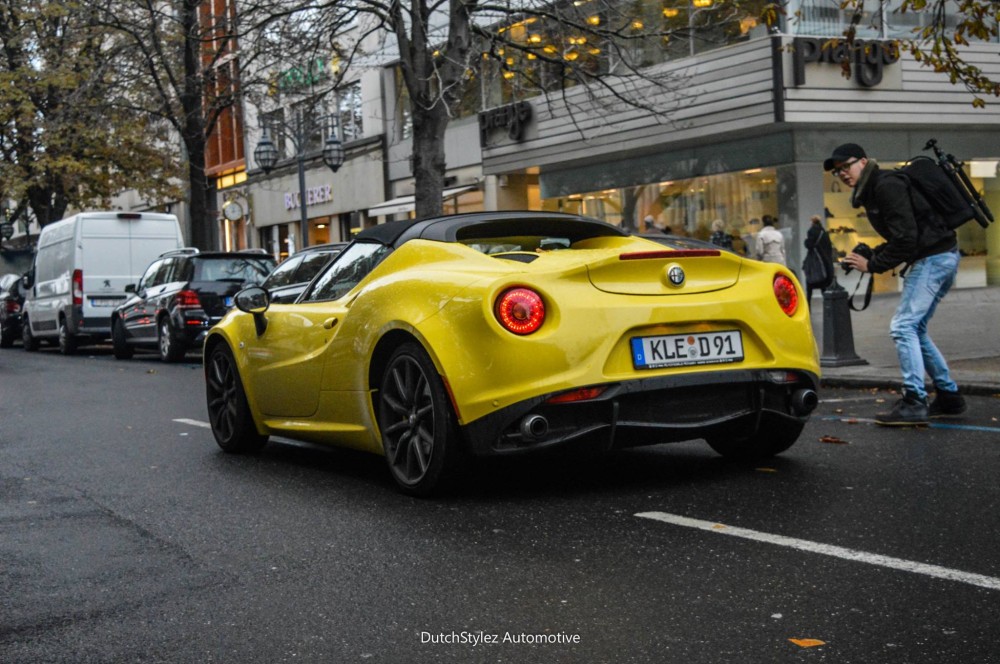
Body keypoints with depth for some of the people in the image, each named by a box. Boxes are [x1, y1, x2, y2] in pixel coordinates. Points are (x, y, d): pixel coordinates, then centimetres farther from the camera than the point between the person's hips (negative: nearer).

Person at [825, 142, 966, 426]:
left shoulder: (887, 187, -16)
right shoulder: (873, 191, 16)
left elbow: (906, 238, -22)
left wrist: (872, 265, -13)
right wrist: (870, 255, 6)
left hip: (933, 258, -11)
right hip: (942, 257, 11)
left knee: (903, 326, -13)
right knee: (915, 329, 15)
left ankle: (914, 403, -13)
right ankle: (949, 396, 19)